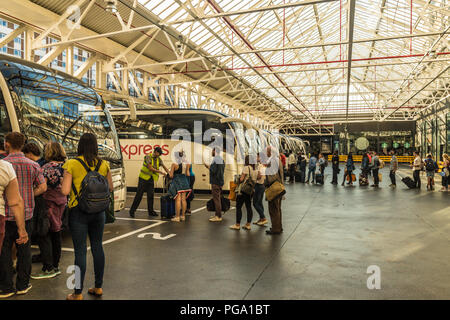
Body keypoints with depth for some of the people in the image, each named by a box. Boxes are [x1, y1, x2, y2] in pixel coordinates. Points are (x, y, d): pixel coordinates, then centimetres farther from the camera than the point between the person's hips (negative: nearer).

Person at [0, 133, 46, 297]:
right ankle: (22, 285, 22)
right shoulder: (33, 165, 1)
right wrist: (28, 196, 7)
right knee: (24, 249, 12)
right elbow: (43, 187, 0)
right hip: (26, 214, 3)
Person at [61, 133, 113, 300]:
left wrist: (63, 184, 8)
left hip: (78, 211, -3)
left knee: (80, 251, 2)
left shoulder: (72, 164, -10)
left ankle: (78, 293, 12)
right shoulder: (103, 164, 1)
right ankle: (98, 287, 25)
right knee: (97, 247, 14)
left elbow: (65, 191, -12)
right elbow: (110, 187, 8)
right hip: (98, 211, 4)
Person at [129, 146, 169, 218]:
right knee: (139, 195, -4)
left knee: (151, 195, 4)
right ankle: (132, 210, 4)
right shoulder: (148, 157, -13)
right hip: (143, 178, -5)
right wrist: (159, 172, -14)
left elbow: (164, 167, 7)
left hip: (151, 179, 5)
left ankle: (151, 211, 12)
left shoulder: (158, 159, 6)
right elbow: (150, 168, -18)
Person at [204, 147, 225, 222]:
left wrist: (209, 167, -3)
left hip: (215, 182, -10)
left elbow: (213, 171, -22)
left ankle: (218, 217, -3)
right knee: (218, 198, 15)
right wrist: (210, 167, 19)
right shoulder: (221, 159, 14)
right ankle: (218, 215, 23)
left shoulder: (215, 159, -16)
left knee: (216, 199, -6)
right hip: (220, 181, 10)